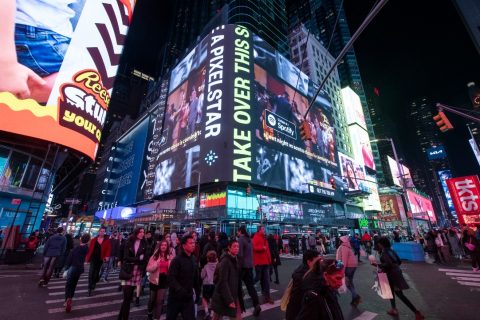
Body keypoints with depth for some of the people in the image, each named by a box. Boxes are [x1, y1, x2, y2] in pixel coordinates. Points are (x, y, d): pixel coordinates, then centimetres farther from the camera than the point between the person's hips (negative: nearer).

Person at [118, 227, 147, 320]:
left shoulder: (144, 244, 3)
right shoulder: (129, 243, -2)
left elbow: (144, 258, 2)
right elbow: (126, 257, -8)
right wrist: (138, 259, -12)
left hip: (138, 271, 2)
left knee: (129, 297, 9)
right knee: (127, 297, -3)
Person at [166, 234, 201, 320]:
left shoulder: (193, 260, 5)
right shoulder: (177, 259, -15)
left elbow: (196, 278, 11)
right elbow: (171, 278, -21)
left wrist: (198, 293, 10)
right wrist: (180, 290, -30)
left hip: (188, 297, 5)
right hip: (175, 297, -4)